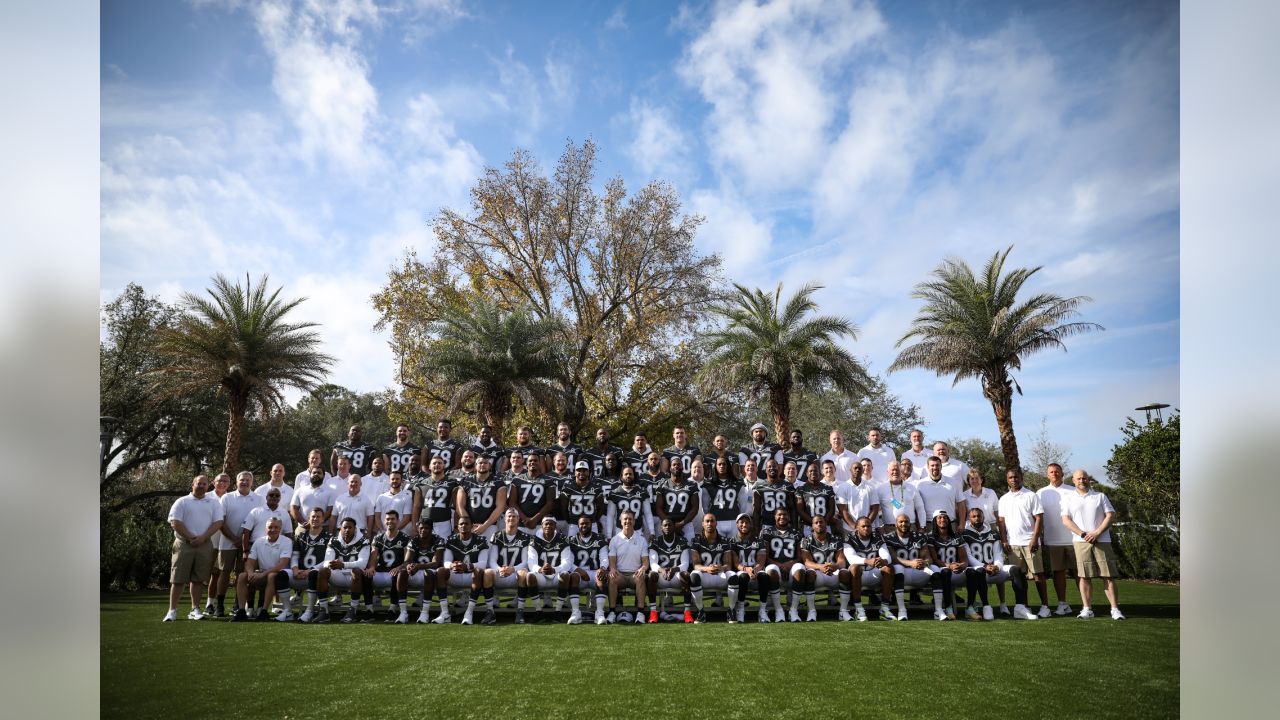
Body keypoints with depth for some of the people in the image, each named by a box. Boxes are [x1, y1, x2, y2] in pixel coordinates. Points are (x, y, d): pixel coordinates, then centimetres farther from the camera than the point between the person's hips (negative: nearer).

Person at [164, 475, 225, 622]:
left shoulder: (214, 503, 11)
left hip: (205, 544, 2)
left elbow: (218, 522, 2)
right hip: (184, 544, -1)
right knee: (178, 578, -1)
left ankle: (195, 610, 9)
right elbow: (175, 523, -3)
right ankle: (172, 610, 4)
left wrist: (202, 537, -11)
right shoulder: (182, 502, 6)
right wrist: (191, 538, -10)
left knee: (199, 579, 4)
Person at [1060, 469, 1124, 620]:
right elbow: (1066, 520, 2)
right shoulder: (1069, 499, 10)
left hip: (1102, 541, 0)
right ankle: (1087, 609, 4)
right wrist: (1083, 534, -11)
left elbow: (1110, 515, 2)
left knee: (1108, 575, -2)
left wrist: (1097, 533, -10)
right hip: (1081, 541, 0)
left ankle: (1115, 609, 2)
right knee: (1084, 576, 0)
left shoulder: (1100, 496, 10)